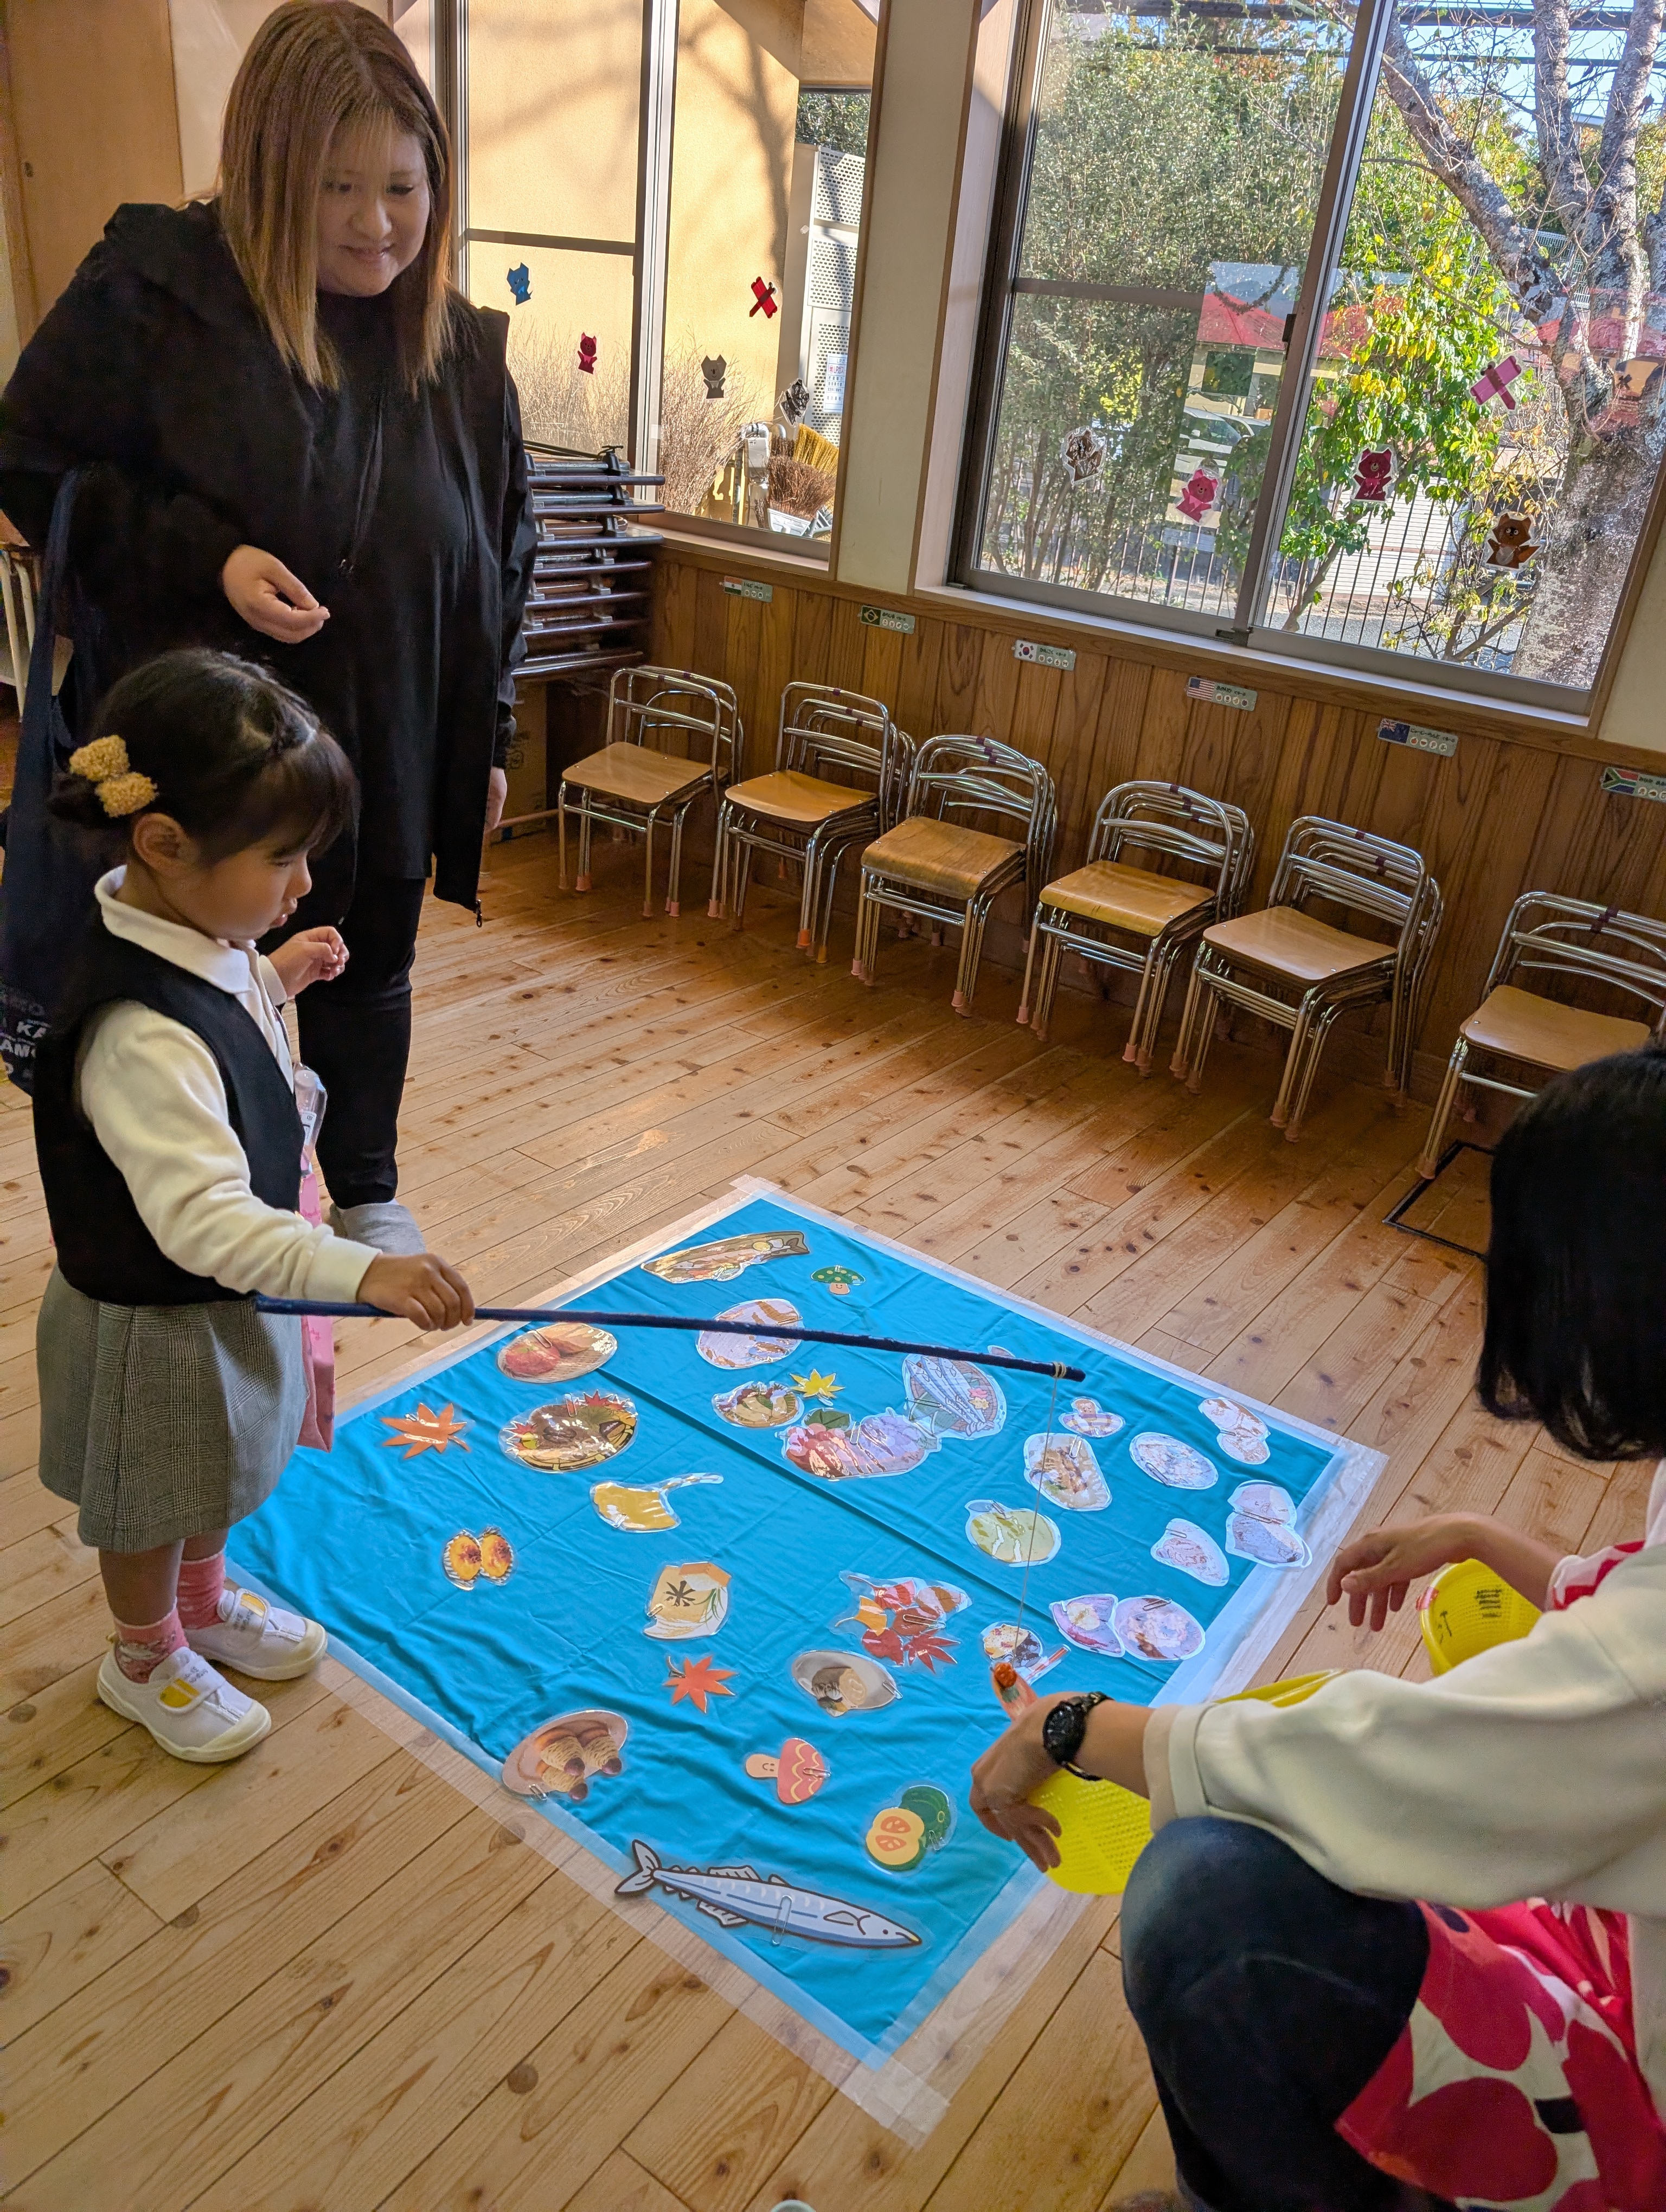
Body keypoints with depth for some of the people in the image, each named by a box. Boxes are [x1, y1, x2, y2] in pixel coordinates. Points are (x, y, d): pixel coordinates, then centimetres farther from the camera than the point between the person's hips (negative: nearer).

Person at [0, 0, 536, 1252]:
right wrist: (206, 555, -21)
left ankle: (367, 1189, 41)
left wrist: (490, 736, 7)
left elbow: (504, 561, 8)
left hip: (389, 746, 3)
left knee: (370, 973, 18)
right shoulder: (155, 293, -12)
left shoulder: (460, 350, 0)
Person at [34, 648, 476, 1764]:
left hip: (224, 1296, 8)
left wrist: (274, 979, 1)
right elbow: (203, 1218, -42)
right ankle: (148, 1660, 47)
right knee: (153, 1506, 20)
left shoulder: (194, 936, -8)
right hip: (157, 1326, -8)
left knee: (212, 1478, 31)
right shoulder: (138, 1033, -38)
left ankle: (208, 1603, 57)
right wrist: (364, 1271, -51)